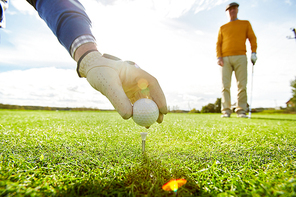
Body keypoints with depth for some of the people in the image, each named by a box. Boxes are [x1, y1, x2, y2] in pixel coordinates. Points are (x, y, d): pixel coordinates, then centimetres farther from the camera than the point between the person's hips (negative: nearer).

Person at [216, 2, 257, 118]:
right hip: (225, 58, 0)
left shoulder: (246, 24, 21)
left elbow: (252, 38, 15)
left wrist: (253, 52, 0)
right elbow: (218, 44, 13)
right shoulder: (222, 28, 21)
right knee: (225, 85, -9)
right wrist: (219, 57, -3)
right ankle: (226, 111, -8)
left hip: (240, 57, 0)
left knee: (242, 85, -7)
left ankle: (241, 110, -3)